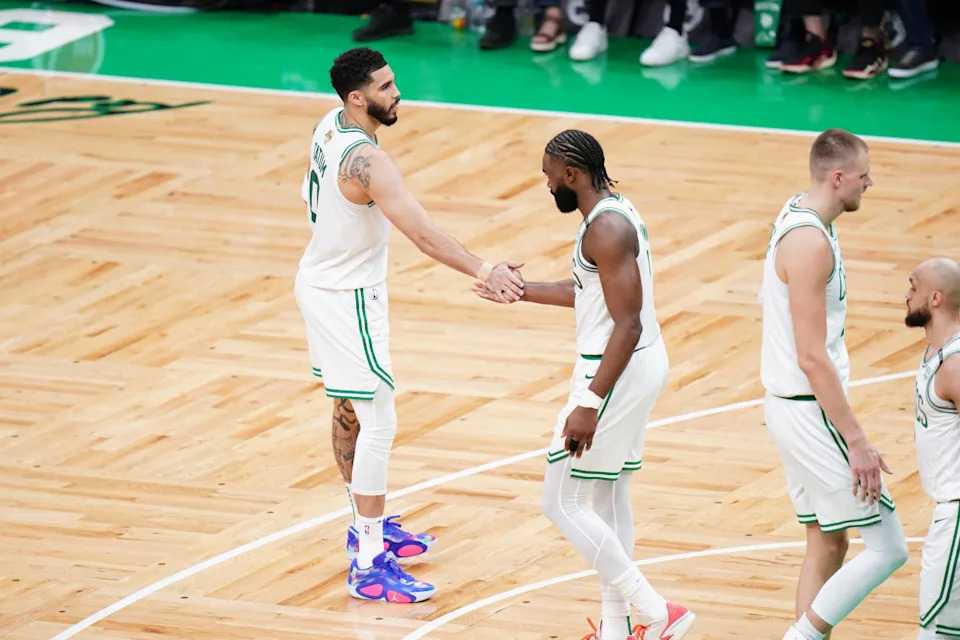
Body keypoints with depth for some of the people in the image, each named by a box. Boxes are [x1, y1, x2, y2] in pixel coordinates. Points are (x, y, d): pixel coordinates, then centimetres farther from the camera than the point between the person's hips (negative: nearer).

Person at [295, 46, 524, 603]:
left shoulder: (329, 126, 0)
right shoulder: (366, 161, -30)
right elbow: (422, 232, -40)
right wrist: (483, 271, -48)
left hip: (323, 282, 10)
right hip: (348, 300, -10)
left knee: (350, 411, 22)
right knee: (379, 425, -7)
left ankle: (368, 529, 37)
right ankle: (370, 567, -7)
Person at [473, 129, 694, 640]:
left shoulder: (606, 229, -21)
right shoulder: (615, 211, 11)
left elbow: (627, 325, -26)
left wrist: (589, 404, -28)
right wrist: (520, 290, 32)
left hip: (618, 372, -10)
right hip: (642, 366, 10)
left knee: (561, 502, -3)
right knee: (609, 497, 17)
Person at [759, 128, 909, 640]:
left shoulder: (795, 216, 9)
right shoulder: (810, 242, -22)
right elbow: (812, 358, -24)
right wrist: (857, 442, -22)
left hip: (791, 404, 10)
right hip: (811, 412, -10)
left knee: (827, 543, 15)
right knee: (887, 548, -7)